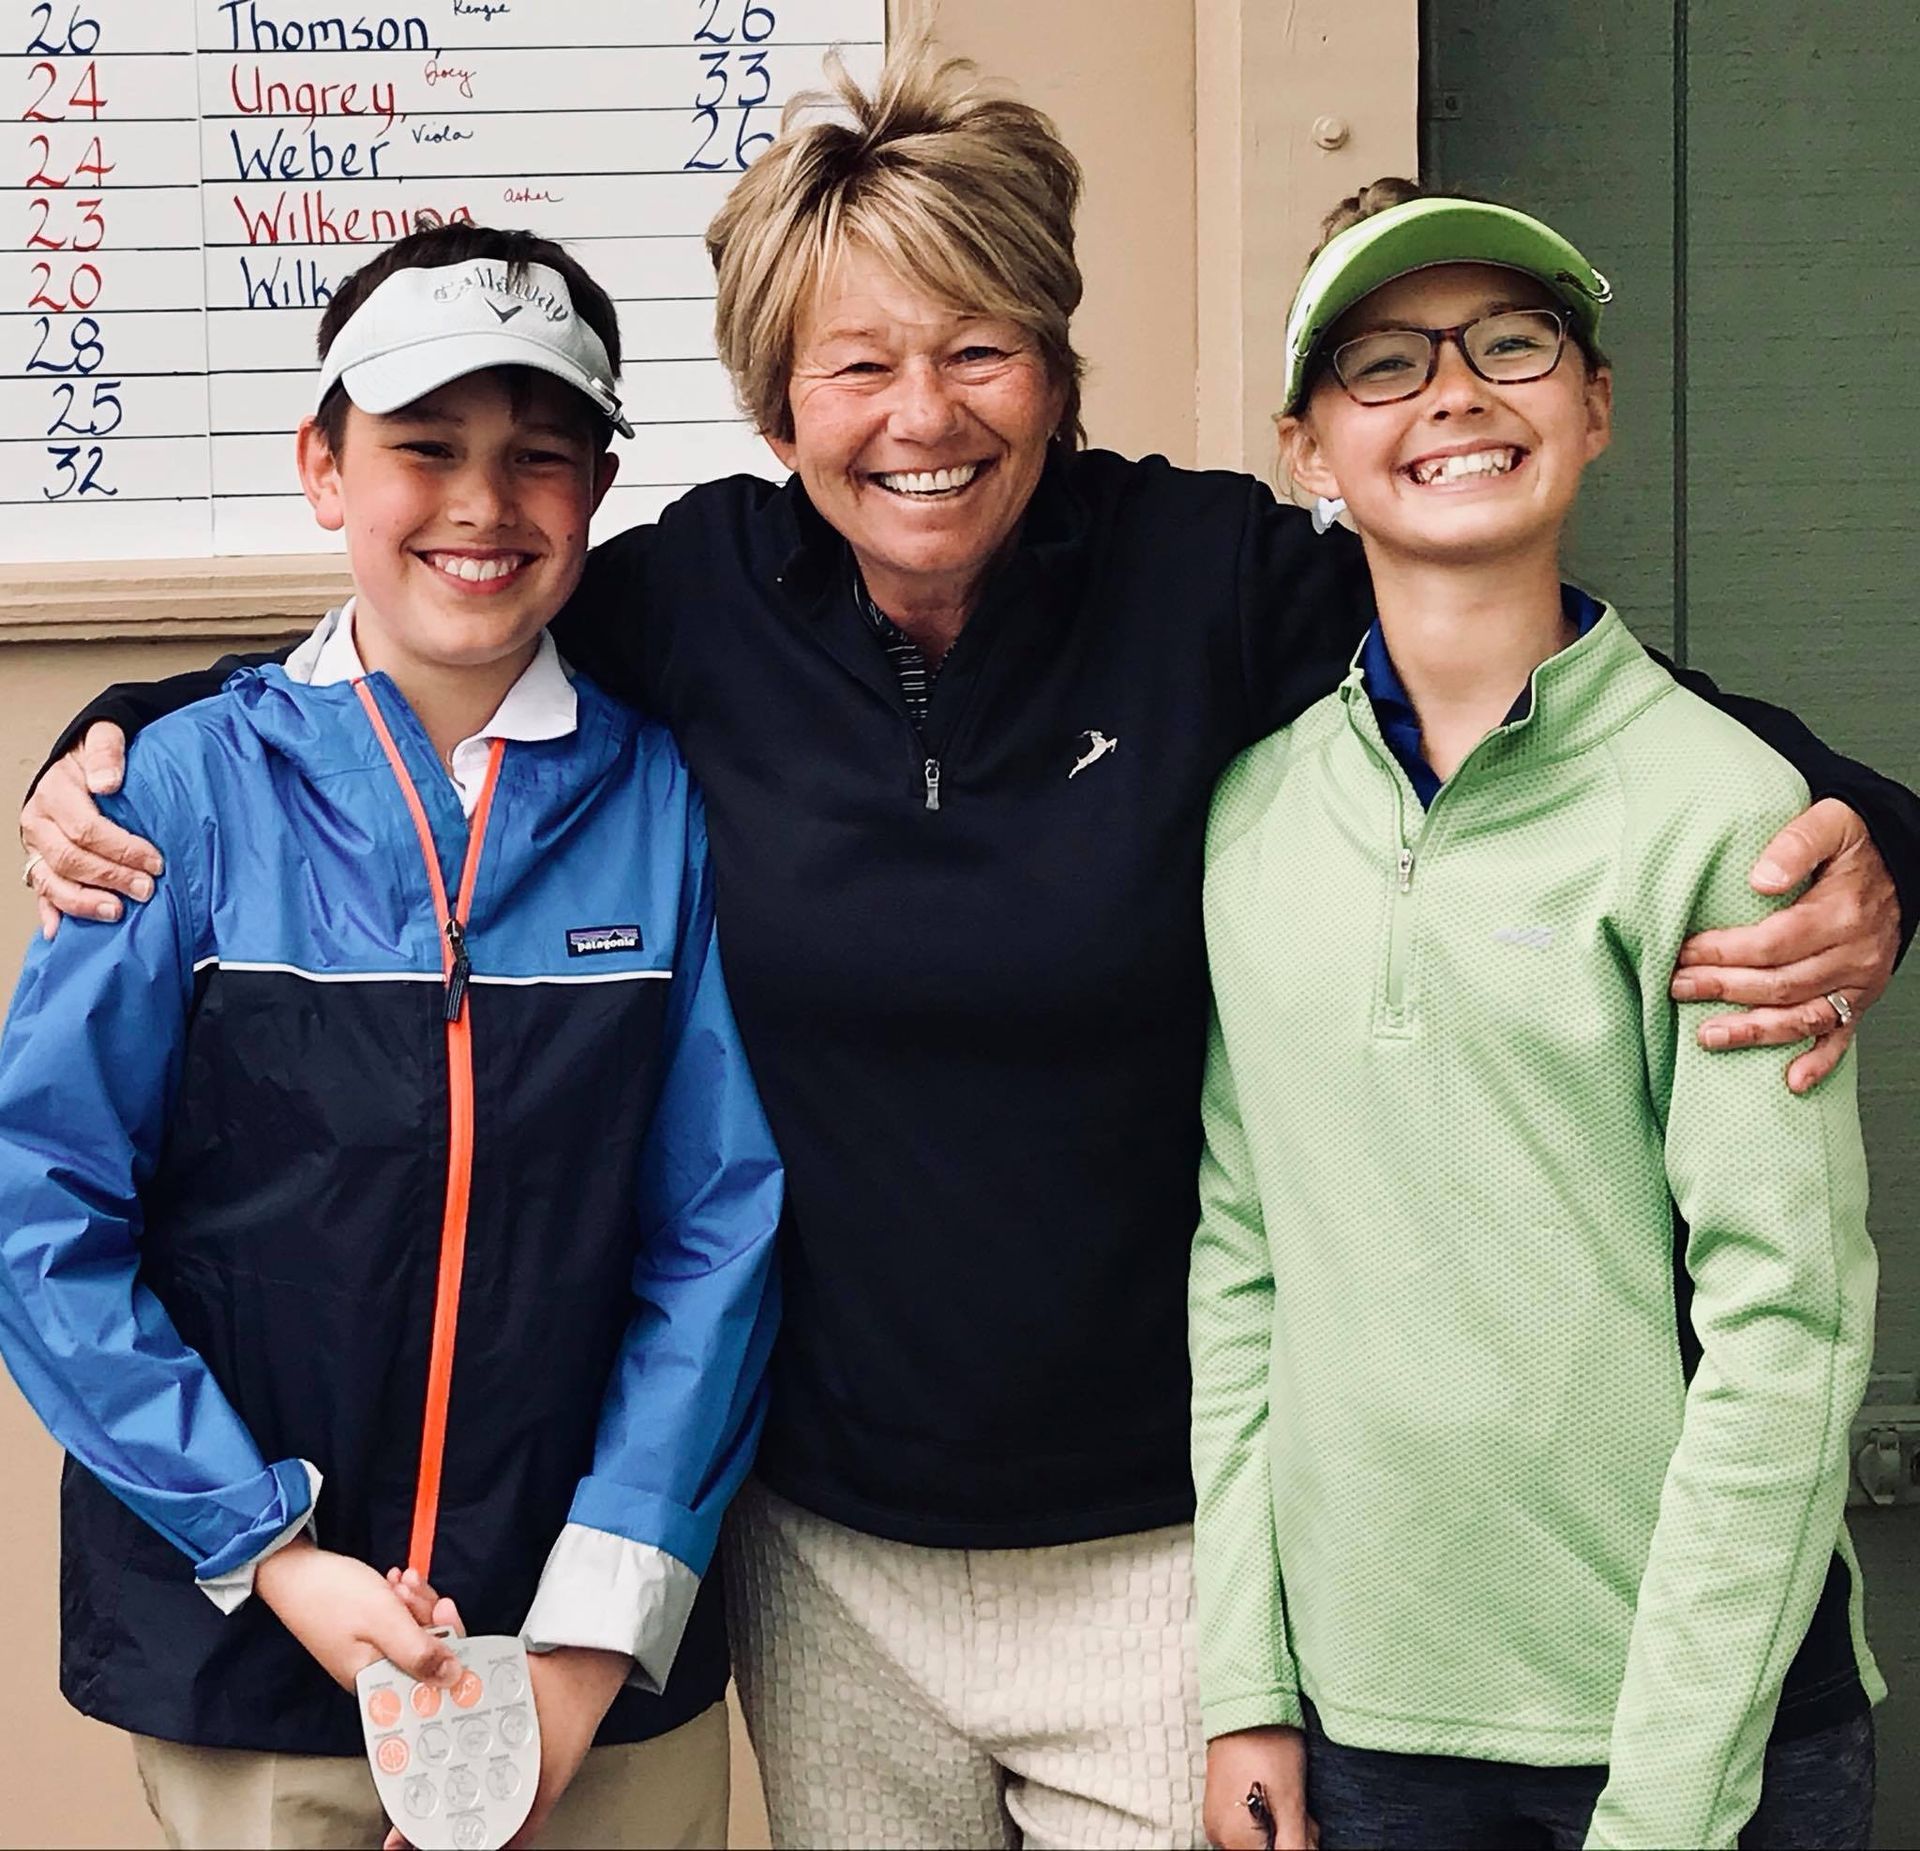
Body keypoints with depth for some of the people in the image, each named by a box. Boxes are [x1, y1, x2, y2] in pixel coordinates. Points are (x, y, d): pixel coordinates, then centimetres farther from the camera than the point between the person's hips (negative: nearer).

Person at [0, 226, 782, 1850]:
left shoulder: (666, 801, -4)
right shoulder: (193, 787, -6)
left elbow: (723, 1226, -5)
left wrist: (594, 1639, -10)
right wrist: (274, 1554, -11)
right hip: (242, 1654, -1)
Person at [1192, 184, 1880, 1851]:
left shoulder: (1719, 802, -9)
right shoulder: (1252, 813, 3)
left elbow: (1788, 1322, -12)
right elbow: (1236, 1256, 6)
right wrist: (1243, 1685, 3)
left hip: (1702, 1709, -3)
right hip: (1358, 1701, 3)